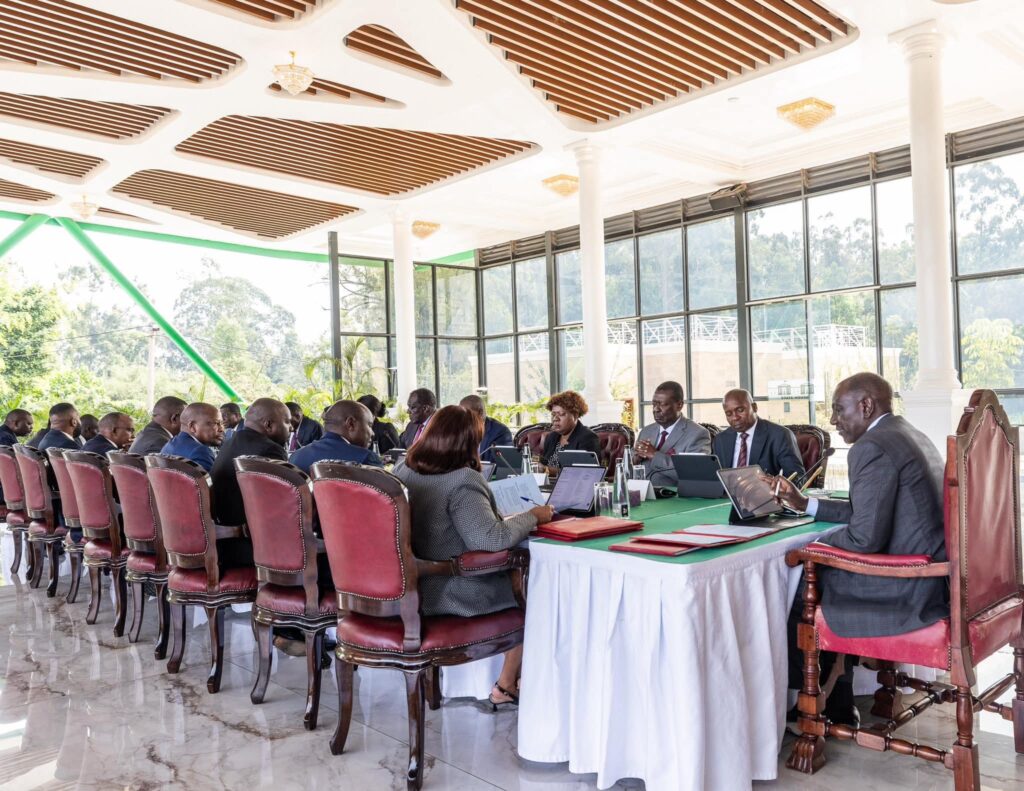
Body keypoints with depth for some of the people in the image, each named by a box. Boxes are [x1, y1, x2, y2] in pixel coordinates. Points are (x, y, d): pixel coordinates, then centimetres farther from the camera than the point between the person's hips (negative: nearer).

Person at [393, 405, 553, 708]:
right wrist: (533, 516, -19)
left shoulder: (402, 470, 0)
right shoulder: (462, 482, -24)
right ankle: (506, 685, 21)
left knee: (513, 571, 22)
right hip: (453, 595, -8)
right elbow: (491, 539, -34)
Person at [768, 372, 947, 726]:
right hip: (936, 576, 10)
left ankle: (834, 712, 25)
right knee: (818, 580, 20)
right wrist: (805, 504, 18)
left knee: (796, 603, 4)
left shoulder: (872, 448, -19)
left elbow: (865, 536, -24)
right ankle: (836, 705, 28)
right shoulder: (908, 435, 13)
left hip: (911, 592, -10)